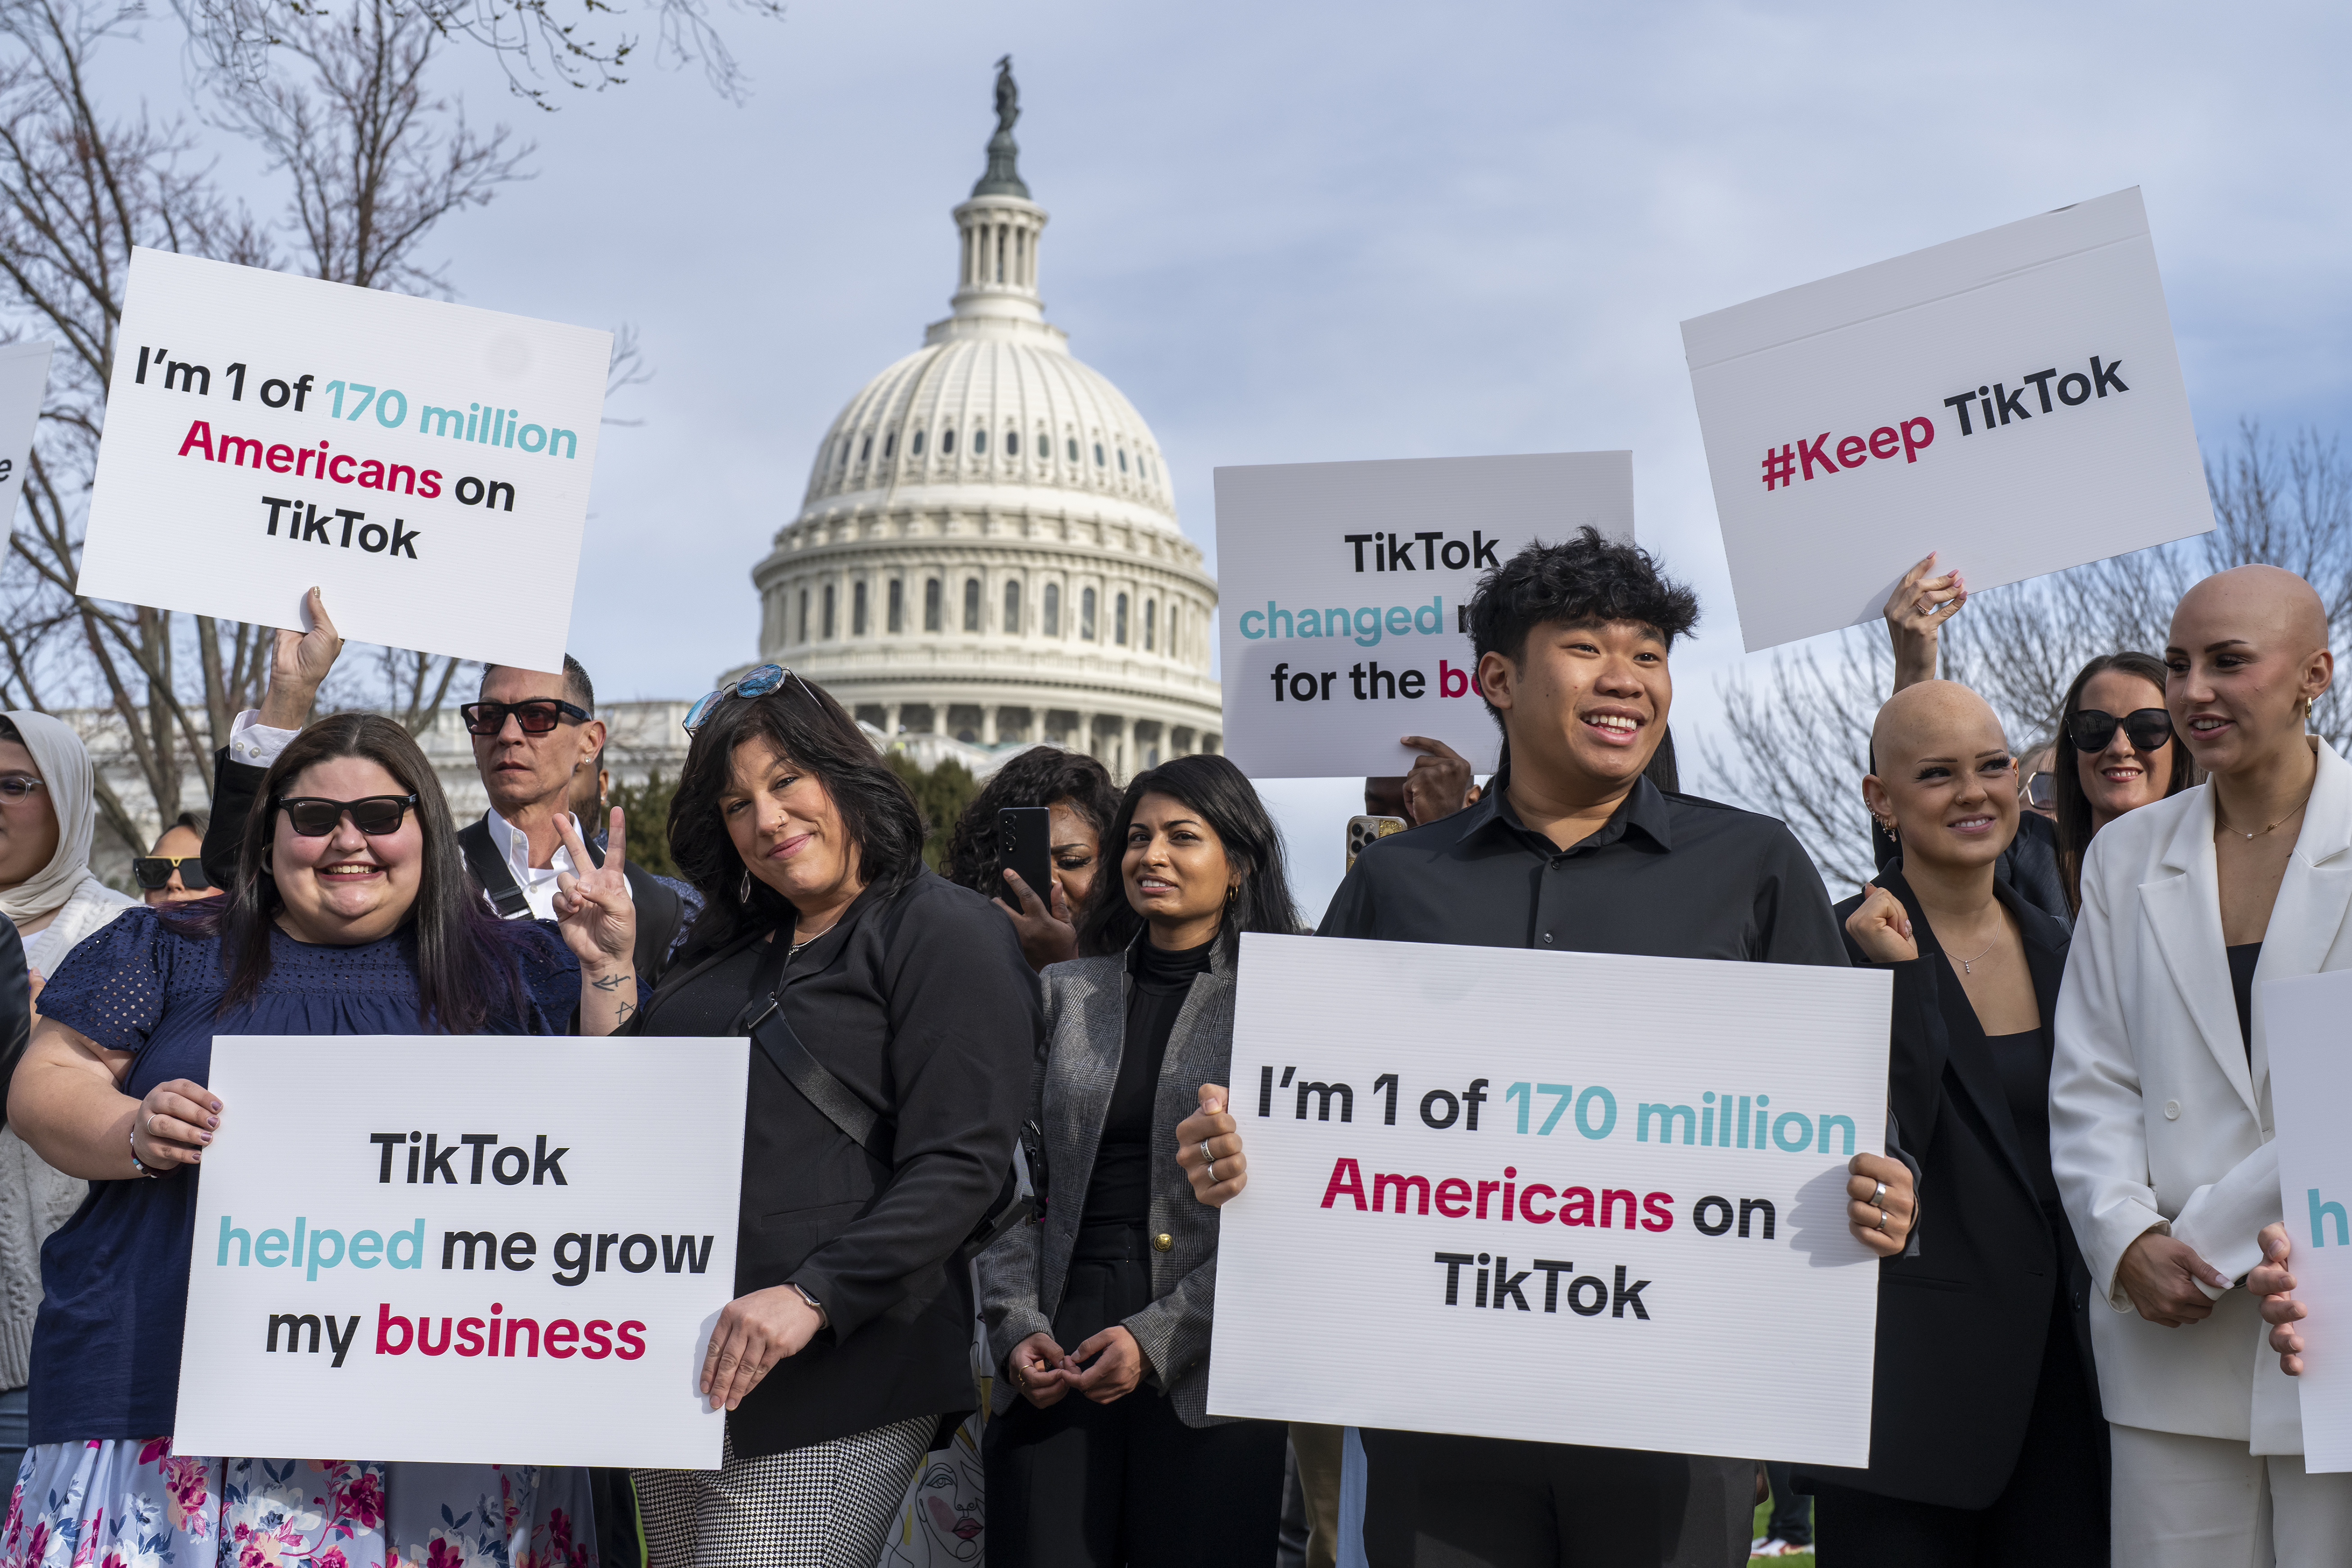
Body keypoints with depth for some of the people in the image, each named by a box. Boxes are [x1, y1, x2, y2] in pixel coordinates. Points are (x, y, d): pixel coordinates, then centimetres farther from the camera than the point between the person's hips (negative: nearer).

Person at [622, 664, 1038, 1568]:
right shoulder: (721, 946, 19)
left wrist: (814, 1299, -22)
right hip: (679, 1366, 8)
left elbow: (960, 1167, -15)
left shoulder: (946, 933, -5)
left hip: (833, 1373, -7)